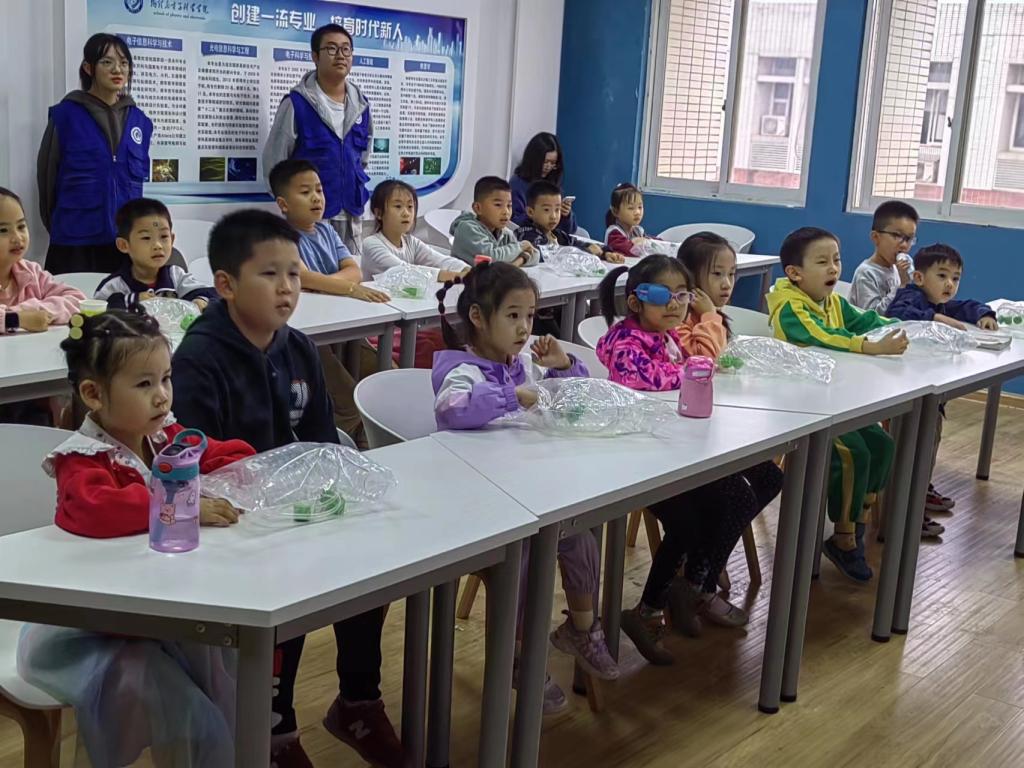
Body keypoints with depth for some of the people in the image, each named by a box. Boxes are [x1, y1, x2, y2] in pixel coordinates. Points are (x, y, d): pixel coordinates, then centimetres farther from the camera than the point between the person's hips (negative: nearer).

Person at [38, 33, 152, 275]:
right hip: (75, 241, -4)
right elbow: (47, 175, 4)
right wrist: (59, 224, 12)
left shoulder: (140, 120, 9)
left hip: (127, 240, 4)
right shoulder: (66, 115, -3)